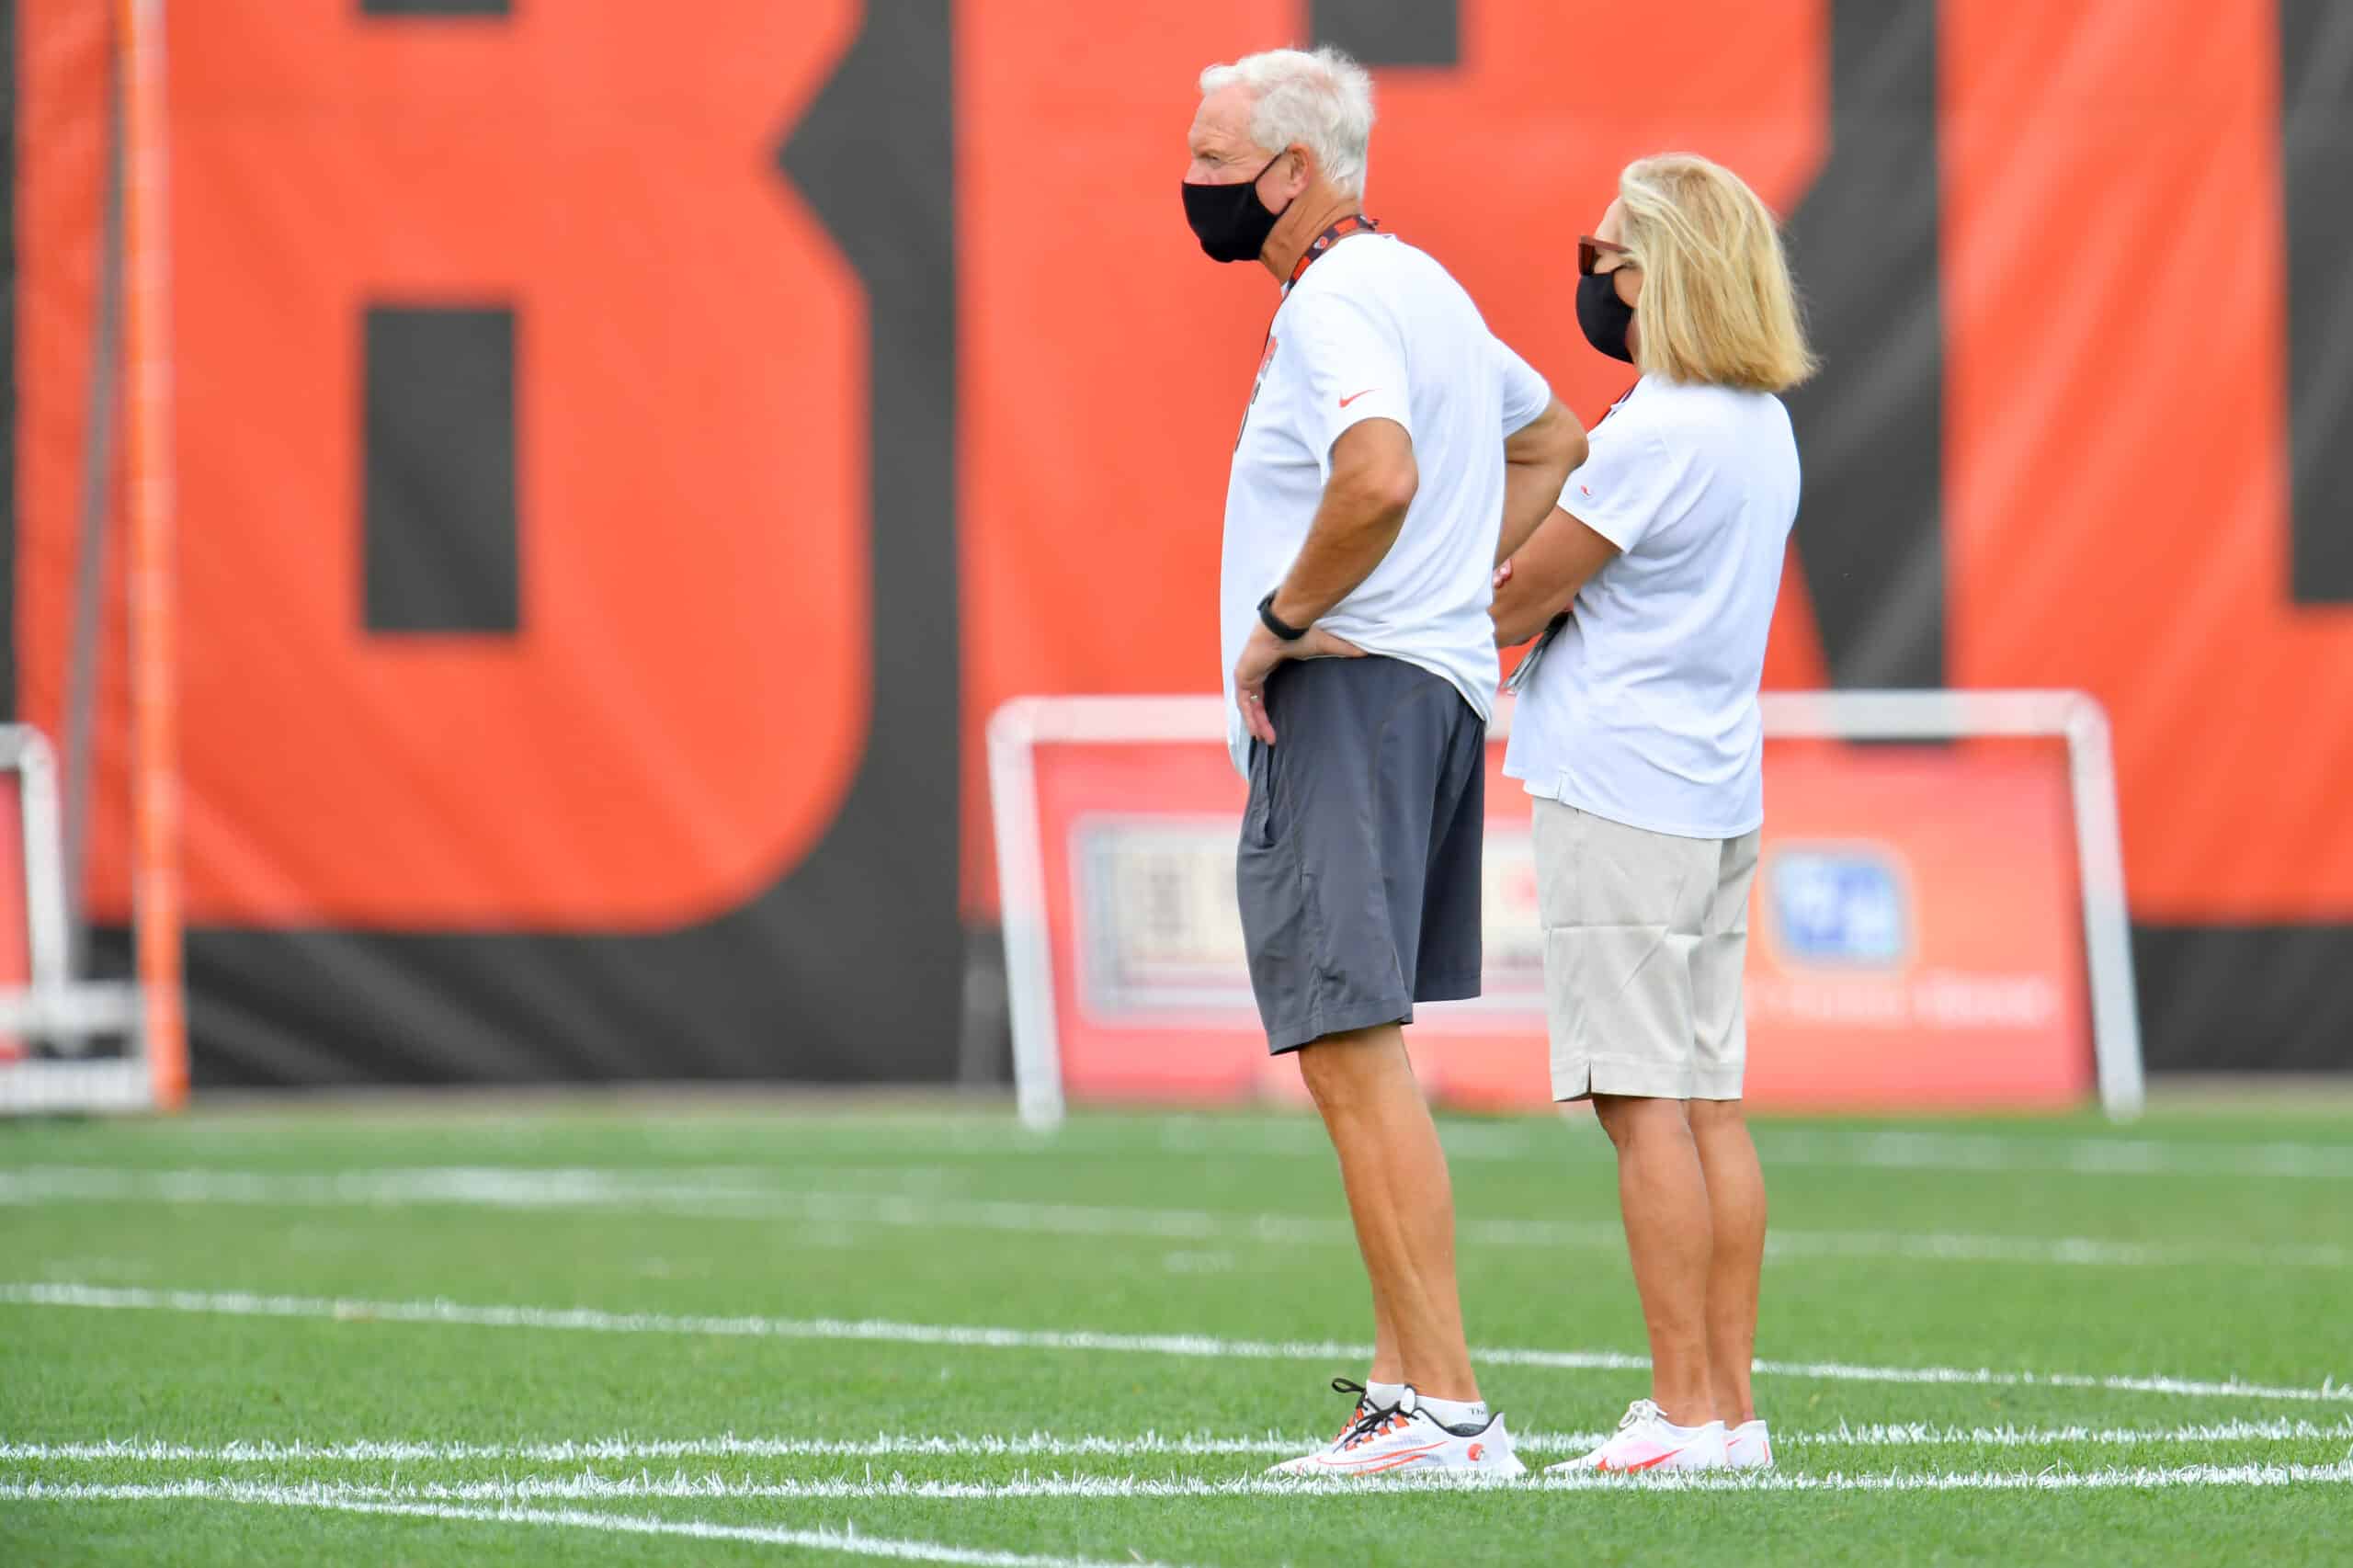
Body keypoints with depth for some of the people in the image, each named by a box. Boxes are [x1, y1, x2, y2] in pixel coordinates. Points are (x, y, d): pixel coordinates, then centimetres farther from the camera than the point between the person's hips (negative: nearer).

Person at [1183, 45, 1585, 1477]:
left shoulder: (1339, 302, -13)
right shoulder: (1422, 286, 19)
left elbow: (1380, 477, -32)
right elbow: (1553, 445, 32)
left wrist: (1280, 622, -19)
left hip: (1347, 691, -11)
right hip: (1441, 684, 11)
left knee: (1353, 1051, -13)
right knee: (1361, 1053, 17)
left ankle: (1449, 1413, -18)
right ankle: (1404, 1382, 19)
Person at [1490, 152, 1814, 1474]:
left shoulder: (1652, 436, -15)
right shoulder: (1764, 428, 13)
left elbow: (1517, 605, -9)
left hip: (1620, 796, -9)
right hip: (1719, 789, 9)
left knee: (1646, 1103, -7)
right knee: (1709, 1102, 9)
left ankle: (1686, 1413, -9)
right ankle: (1731, 1404, 8)